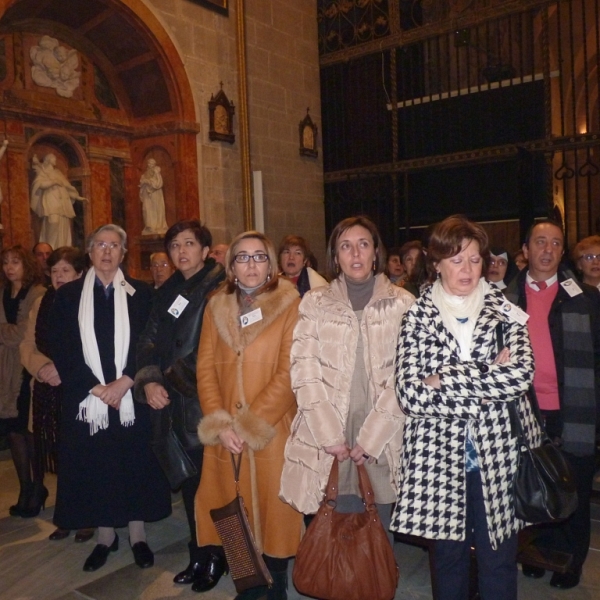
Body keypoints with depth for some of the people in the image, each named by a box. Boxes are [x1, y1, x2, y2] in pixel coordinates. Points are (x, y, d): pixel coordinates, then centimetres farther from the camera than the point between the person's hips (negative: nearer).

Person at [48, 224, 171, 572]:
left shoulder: (141, 294, 3)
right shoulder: (68, 295, 5)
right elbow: (61, 348, -2)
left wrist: (124, 382, -14)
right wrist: (96, 387, -11)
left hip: (132, 396, 0)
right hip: (87, 398, 1)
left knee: (135, 463, 6)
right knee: (95, 465, 7)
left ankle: (138, 535, 23)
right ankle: (105, 535, 25)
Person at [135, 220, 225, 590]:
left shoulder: (219, 289, -8)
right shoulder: (168, 293, 13)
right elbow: (150, 343, 11)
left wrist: (172, 379, -9)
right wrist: (149, 381, -5)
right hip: (176, 405, 6)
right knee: (189, 483, 14)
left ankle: (215, 559, 23)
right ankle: (198, 556, 31)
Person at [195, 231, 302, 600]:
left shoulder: (289, 306, -5)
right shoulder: (217, 308, 8)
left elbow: (288, 374, -11)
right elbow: (206, 369, 4)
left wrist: (249, 425, -14)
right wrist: (220, 424, -8)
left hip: (272, 431, -3)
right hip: (226, 436, 4)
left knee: (272, 509, 7)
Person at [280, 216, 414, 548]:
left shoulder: (402, 303, 3)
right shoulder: (315, 302, 6)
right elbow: (305, 370, -1)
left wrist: (371, 437, -9)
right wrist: (330, 435, -9)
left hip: (384, 439, 0)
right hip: (328, 440, 1)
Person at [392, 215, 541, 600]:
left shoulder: (504, 309, 1)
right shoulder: (418, 316, -2)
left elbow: (522, 372, -16)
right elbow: (410, 394, -13)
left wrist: (444, 380, -18)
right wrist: (488, 378, -15)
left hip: (499, 455, 1)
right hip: (440, 456, 0)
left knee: (500, 561, 12)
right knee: (449, 558, 16)